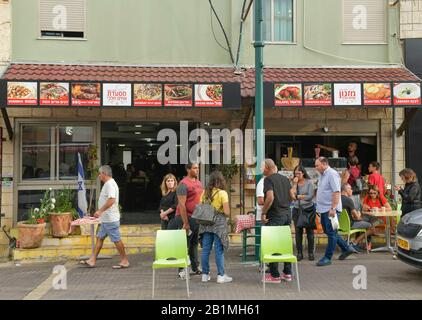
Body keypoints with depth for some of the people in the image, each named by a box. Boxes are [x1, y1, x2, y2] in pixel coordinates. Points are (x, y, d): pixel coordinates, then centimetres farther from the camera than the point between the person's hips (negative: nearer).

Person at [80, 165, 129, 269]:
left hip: (110, 219, -11)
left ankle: (124, 261, 6)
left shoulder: (110, 184, -17)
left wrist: (100, 210, -26)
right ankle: (92, 260, 17)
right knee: (100, 238, 12)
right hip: (106, 219, 11)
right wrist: (100, 211, 23)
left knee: (116, 240, -3)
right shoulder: (108, 183, 15)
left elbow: (111, 200, -29)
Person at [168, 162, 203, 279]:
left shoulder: (199, 183, 13)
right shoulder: (183, 184, -13)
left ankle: (195, 268, 22)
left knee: (194, 243, 14)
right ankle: (181, 270, 4)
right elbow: (181, 205, -18)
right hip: (187, 218, -8)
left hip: (197, 218, 8)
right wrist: (185, 223, -21)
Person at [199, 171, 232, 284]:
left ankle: (205, 274, 16)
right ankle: (221, 275, 7)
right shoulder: (222, 193, -10)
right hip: (219, 223, -5)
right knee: (219, 250, 1)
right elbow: (227, 212, -13)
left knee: (206, 249, 9)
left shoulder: (205, 193, 5)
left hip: (206, 223, 5)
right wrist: (227, 213, 7)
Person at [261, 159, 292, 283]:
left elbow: (270, 197, -22)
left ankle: (275, 275, 3)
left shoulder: (268, 179, -10)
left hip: (275, 215, -7)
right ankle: (287, 273, 19)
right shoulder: (285, 179, 12)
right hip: (287, 214, 8)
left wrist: (263, 213, -15)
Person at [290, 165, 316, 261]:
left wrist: (298, 196, -10)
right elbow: (292, 195, -8)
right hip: (297, 209, 2)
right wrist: (295, 184, -10)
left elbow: (310, 196, -12)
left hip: (308, 209, -2)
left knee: (309, 231, 3)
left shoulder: (309, 182, -2)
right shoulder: (294, 183, 5)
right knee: (298, 232, 2)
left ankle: (311, 253, 10)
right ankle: (299, 253, 9)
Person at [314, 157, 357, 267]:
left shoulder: (332, 174, -14)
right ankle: (346, 248, 29)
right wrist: (319, 207, 16)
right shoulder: (322, 175, 14)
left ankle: (327, 258, 5)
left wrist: (333, 208, -26)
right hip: (324, 209, 10)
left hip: (331, 209, -10)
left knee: (331, 233, -1)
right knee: (329, 232, 16)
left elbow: (336, 192, -22)